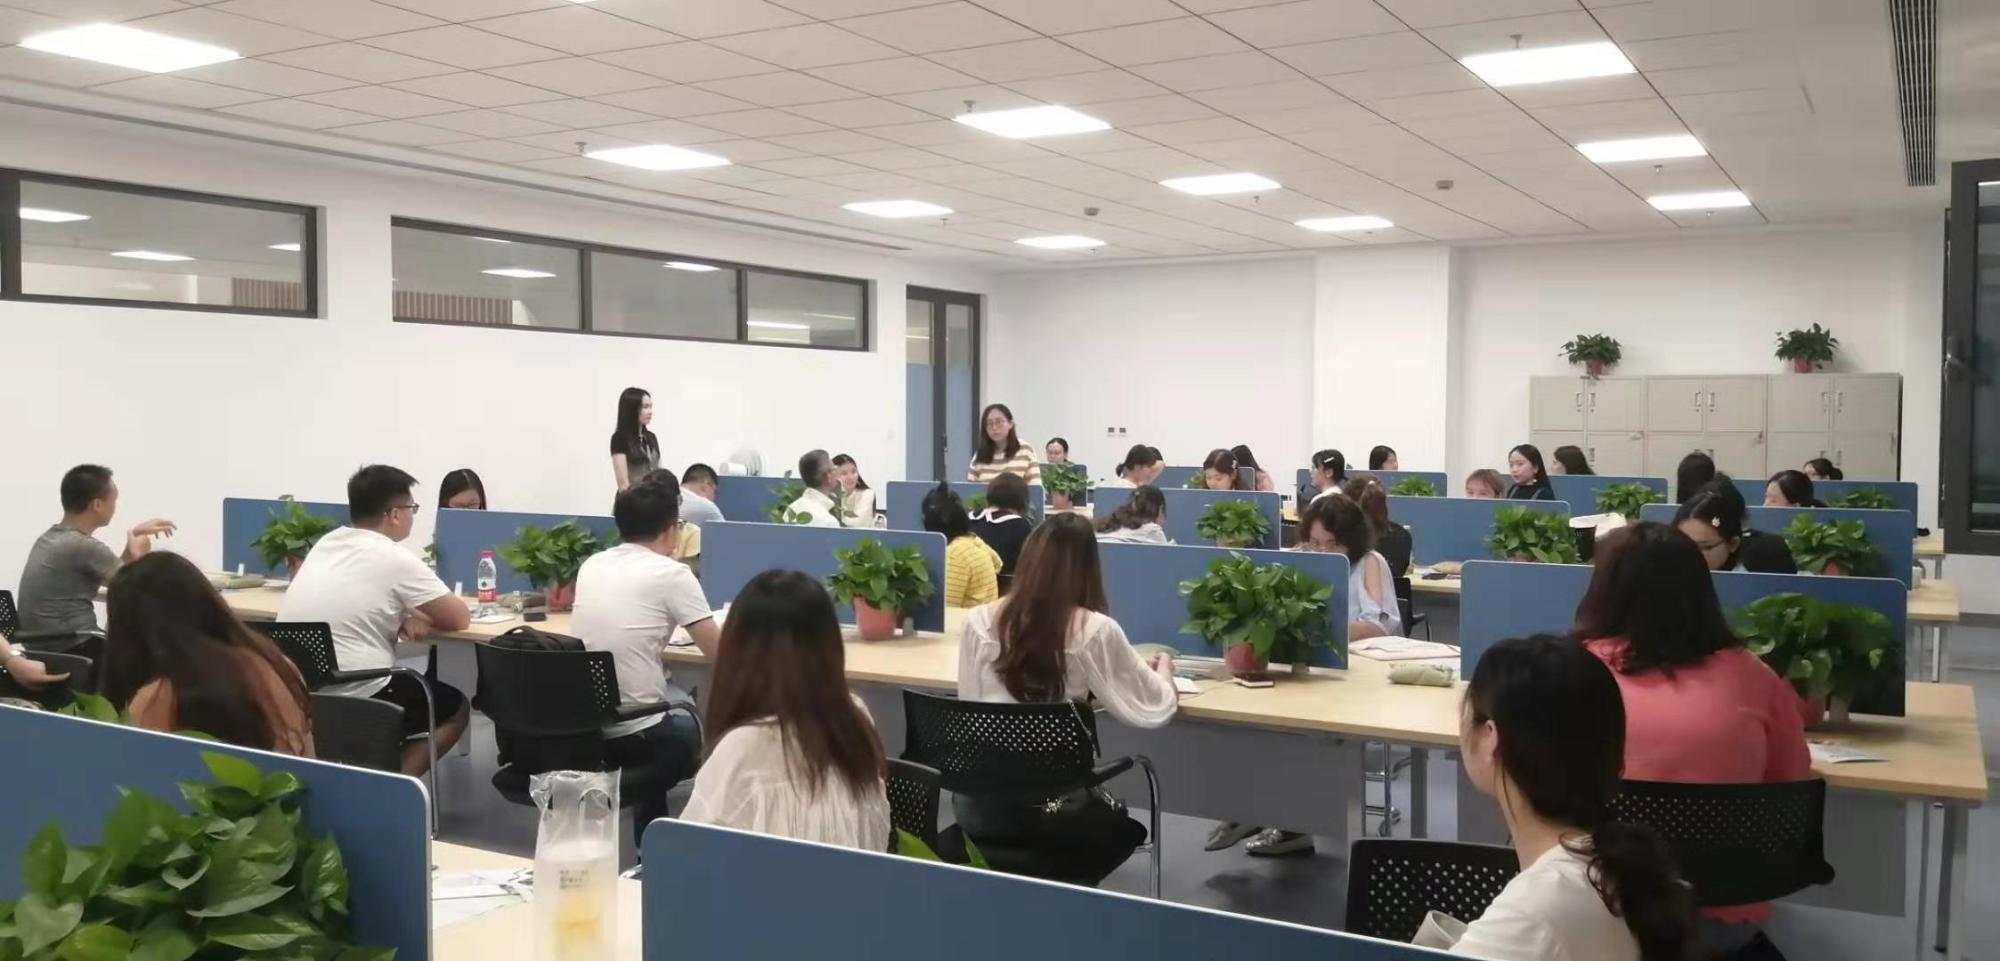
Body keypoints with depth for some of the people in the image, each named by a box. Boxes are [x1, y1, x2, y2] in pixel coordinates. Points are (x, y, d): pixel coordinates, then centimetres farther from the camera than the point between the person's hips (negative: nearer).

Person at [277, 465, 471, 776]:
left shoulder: (326, 543, 10)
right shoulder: (394, 559, -12)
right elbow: (460, 619, -5)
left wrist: (402, 616, 8)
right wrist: (413, 617, 16)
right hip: (353, 700, -8)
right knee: (455, 707, 16)